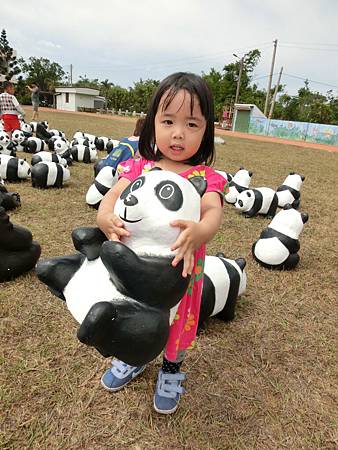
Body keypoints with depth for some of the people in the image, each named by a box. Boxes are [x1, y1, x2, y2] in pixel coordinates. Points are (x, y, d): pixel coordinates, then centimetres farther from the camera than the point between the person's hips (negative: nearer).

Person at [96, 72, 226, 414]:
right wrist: (106, 218, -39)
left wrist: (198, 232, -51)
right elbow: (111, 196, -16)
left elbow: (213, 212, -28)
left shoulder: (204, 177, -13)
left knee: (178, 321, 19)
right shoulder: (139, 167, -6)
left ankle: (171, 368, 51)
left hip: (179, 269, -1)